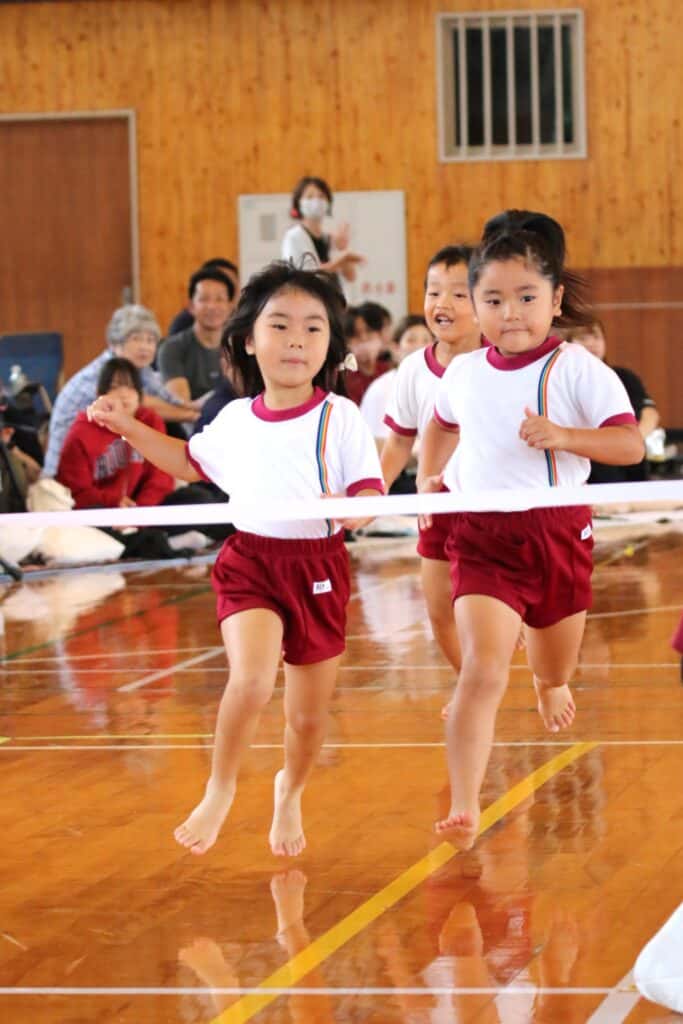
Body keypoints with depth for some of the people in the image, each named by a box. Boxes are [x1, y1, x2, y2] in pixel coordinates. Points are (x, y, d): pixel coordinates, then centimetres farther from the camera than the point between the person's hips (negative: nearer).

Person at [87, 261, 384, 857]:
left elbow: (371, 494, -11)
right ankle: (220, 791, -2)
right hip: (249, 561, 1)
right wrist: (129, 429, 15)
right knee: (251, 680, -24)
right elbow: (192, 463, 23)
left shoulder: (340, 418, -9)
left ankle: (290, 792, 42)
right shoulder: (234, 420, 3)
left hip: (318, 567, -1)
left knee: (309, 715, 10)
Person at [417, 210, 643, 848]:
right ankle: (464, 808, -21)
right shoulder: (463, 373, 3)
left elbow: (630, 443, -16)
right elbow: (442, 424, 26)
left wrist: (562, 436, -27)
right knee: (482, 671, -19)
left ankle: (549, 682, 62)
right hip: (481, 538, 0)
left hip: (558, 532, 0)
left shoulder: (578, 371, -9)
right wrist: (428, 478, 13)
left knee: (557, 671, 21)